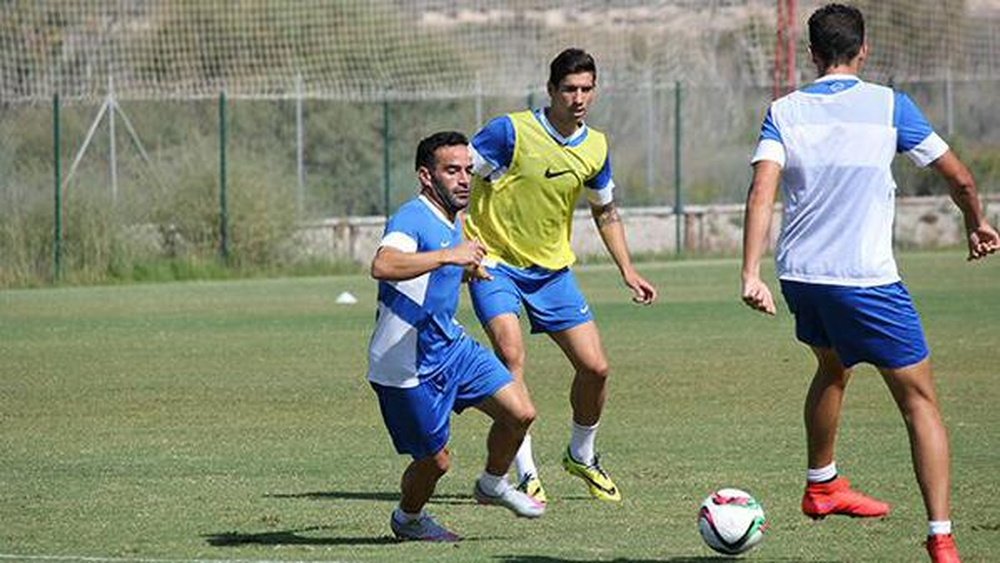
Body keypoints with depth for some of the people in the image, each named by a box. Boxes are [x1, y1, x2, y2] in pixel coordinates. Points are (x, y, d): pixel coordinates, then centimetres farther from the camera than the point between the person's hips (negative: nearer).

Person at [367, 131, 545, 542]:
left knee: (519, 413, -2)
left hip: (450, 345, 8)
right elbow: (382, 265, -44)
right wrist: (448, 255, -46)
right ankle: (408, 519, 35)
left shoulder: (452, 222, 9)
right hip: (407, 365, -8)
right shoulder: (412, 218, -22)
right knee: (435, 460, 3)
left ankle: (493, 486, 25)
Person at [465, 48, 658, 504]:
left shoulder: (595, 148, 2)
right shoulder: (511, 131, -16)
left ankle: (581, 457, 27)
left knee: (595, 367, 0)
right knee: (511, 353, -26)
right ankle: (526, 474, -20)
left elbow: (605, 212, 18)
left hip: (552, 269, 5)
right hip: (495, 263, -5)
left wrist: (627, 270, 12)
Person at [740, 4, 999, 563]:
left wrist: (752, 274, -14)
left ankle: (822, 485, 49)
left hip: (800, 275, 4)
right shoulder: (888, 106, -3)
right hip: (867, 280, -4)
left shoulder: (784, 112, 3)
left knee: (833, 368, 33)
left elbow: (762, 191, -10)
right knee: (920, 402, 0)